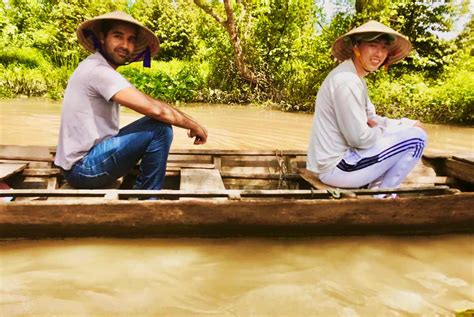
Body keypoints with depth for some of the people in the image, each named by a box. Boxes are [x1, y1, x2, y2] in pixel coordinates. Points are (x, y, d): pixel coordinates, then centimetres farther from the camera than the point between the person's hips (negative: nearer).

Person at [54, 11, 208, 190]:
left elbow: (148, 102, 9)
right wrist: (193, 125, -11)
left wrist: (188, 120, 0)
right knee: (160, 128, -19)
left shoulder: (101, 70, 12)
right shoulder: (97, 70, -19)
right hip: (83, 167, -10)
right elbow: (154, 109, -26)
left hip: (83, 164, 10)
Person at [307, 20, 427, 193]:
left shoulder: (353, 77, 11)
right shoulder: (347, 82, -21)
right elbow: (360, 138, -22)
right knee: (416, 138, -8)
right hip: (336, 167, -10)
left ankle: (373, 189, 15)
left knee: (411, 128, 21)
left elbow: (372, 119, 16)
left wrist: (409, 124, 0)